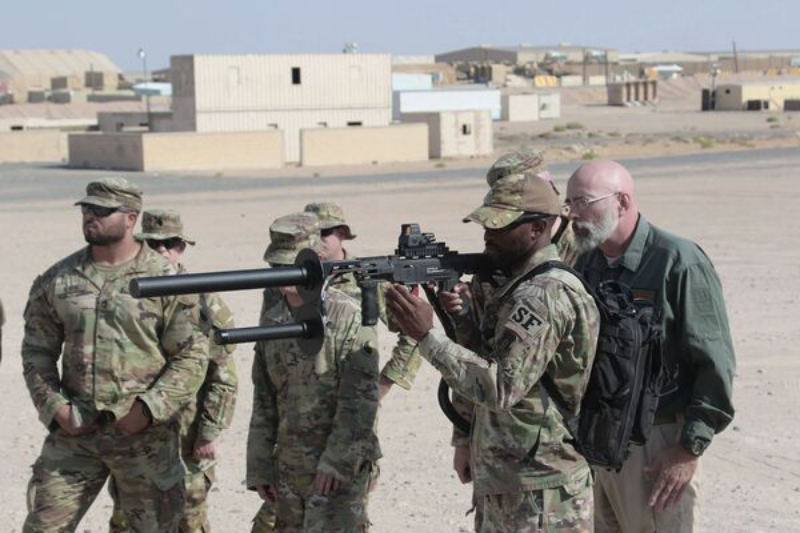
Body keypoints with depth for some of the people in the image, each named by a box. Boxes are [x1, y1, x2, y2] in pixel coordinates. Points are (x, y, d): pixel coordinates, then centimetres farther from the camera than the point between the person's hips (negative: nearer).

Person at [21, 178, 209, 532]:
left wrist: (149, 408, -14)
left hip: (145, 435, -3)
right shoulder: (57, 281, 6)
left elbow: (193, 356, -5)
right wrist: (54, 407, -3)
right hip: (73, 431, 3)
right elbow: (37, 352, 10)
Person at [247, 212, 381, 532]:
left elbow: (360, 401, -14)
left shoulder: (347, 317, -11)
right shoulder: (272, 317, 9)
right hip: (288, 470, 7)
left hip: (337, 470, -7)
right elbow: (263, 401, 13)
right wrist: (259, 468, 10)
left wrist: (336, 461, -17)